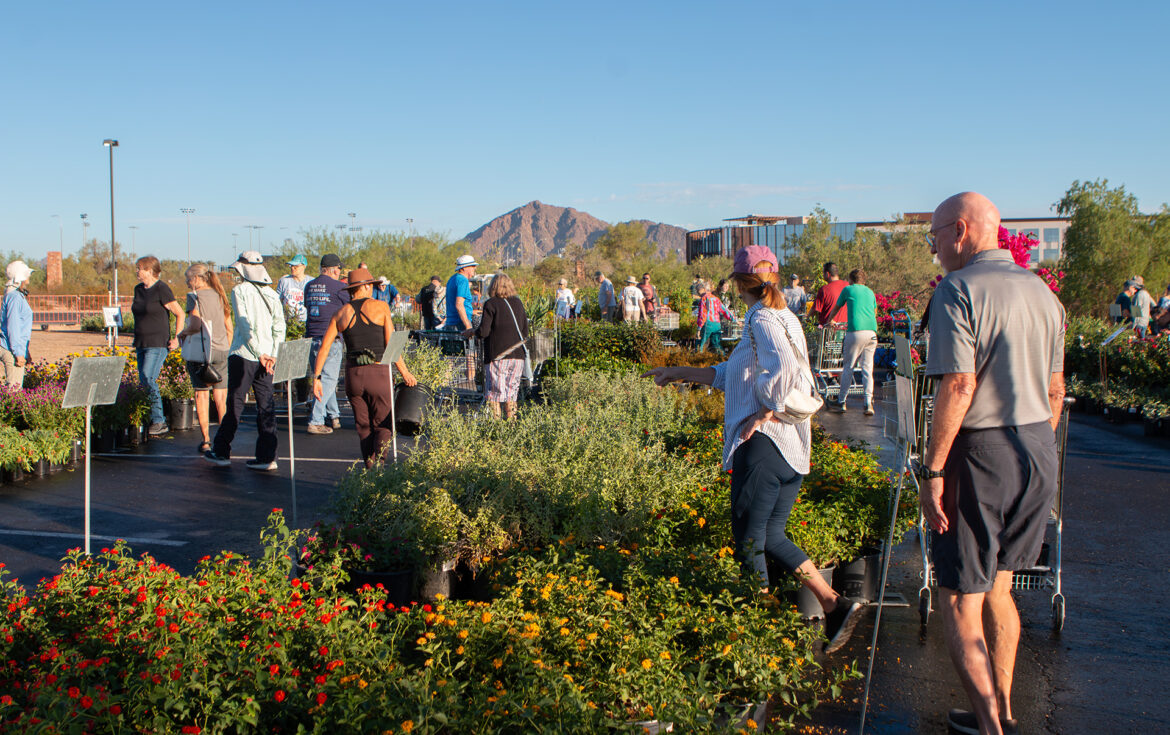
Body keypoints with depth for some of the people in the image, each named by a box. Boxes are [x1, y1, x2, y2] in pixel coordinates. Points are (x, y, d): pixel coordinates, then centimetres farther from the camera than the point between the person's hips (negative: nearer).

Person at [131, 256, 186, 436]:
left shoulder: (161, 289, -10)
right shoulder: (138, 289, 13)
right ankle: (160, 421, 10)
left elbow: (180, 314, -8)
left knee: (148, 379, -18)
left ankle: (158, 421, -13)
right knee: (143, 381, 4)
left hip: (158, 343, -8)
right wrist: (137, 339, 20)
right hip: (141, 343, 8)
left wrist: (177, 339, -11)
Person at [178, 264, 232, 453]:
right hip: (221, 350, 5)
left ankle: (205, 439, 1)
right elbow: (229, 328, 12)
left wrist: (182, 333, 1)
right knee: (221, 396, 7)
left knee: (202, 394, 2)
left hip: (200, 350, -5)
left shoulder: (195, 296, -6)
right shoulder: (219, 296, 11)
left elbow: (196, 325, -17)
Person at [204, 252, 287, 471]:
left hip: (243, 356, -5)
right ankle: (267, 457, 4)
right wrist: (272, 354, 2)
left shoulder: (240, 291, -7)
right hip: (266, 357, 5)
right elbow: (279, 327, 4)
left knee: (235, 404, 4)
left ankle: (221, 452, 15)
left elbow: (245, 325, -15)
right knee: (266, 406, 5)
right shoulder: (271, 294, 9)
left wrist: (260, 353, -16)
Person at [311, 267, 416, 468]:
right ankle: (378, 461, -16)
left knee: (364, 426, 14)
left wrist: (316, 377, 9)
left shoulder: (341, 313, 9)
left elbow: (324, 347, 5)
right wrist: (405, 372, 2)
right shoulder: (380, 306, 0)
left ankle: (369, 466, 9)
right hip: (378, 372, -3)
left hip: (352, 375, 3)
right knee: (383, 426, 4)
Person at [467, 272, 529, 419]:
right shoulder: (518, 303, 9)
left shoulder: (491, 304, -7)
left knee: (495, 393, 2)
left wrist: (470, 332, 5)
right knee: (511, 393, 12)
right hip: (517, 355, 5)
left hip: (497, 356, -5)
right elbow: (525, 331, 11)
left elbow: (483, 331, -13)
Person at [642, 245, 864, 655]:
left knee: (749, 541, 2)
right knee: (770, 537, 15)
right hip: (792, 449, 9)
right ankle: (835, 607, 9)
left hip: (764, 444, -9)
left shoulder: (762, 320, -9)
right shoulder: (785, 318, 19)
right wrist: (678, 373, 27)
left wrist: (765, 413, -17)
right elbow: (730, 376, 25)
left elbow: (784, 369, -29)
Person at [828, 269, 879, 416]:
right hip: (871, 331, 4)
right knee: (867, 369, 6)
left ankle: (841, 402, 11)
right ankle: (868, 403, -3)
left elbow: (837, 308, 23)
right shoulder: (870, 292, 21)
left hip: (855, 332, -4)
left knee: (848, 367, 5)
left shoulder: (848, 289, 10)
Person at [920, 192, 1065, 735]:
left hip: (982, 451, -8)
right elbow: (1055, 390, 14)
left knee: (960, 598, 2)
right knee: (997, 586, 20)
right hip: (1040, 447, 8)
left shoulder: (958, 290, -13)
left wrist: (933, 471, -17)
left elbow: (957, 387, -21)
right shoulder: (1041, 290, 11)